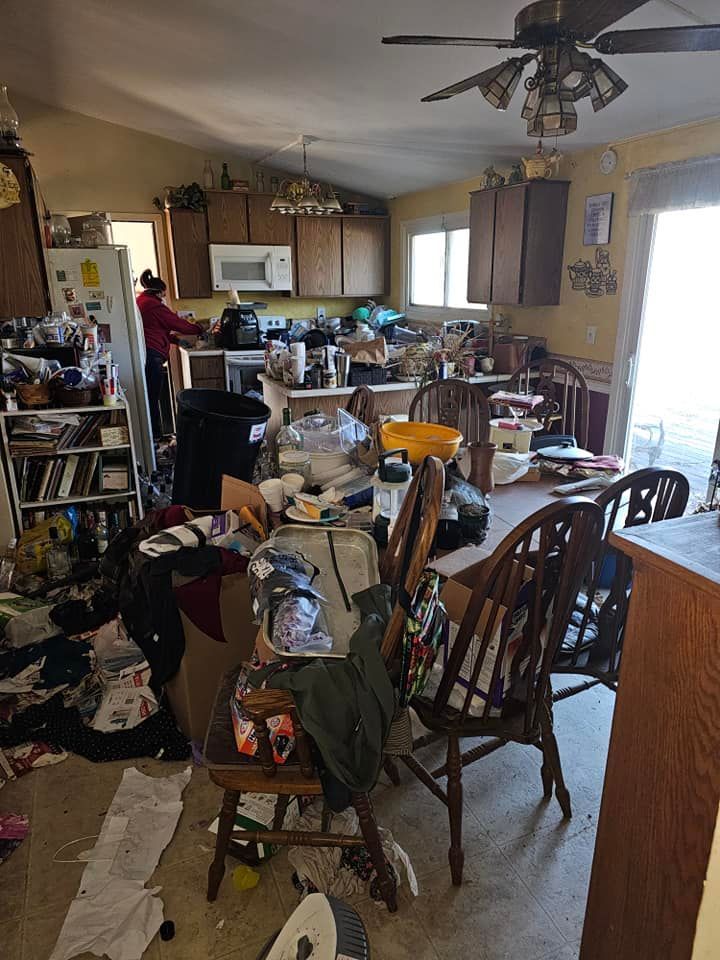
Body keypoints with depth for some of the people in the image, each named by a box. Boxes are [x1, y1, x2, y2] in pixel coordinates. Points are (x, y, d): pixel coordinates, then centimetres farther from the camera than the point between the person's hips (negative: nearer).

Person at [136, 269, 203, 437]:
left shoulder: (139, 302, 19)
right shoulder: (154, 305, -9)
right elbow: (177, 323, -5)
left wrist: (176, 339, 23)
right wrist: (200, 329, 9)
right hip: (151, 355, -9)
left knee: (148, 397, 12)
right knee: (153, 398, -4)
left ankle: (152, 435, 18)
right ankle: (155, 436, 1)